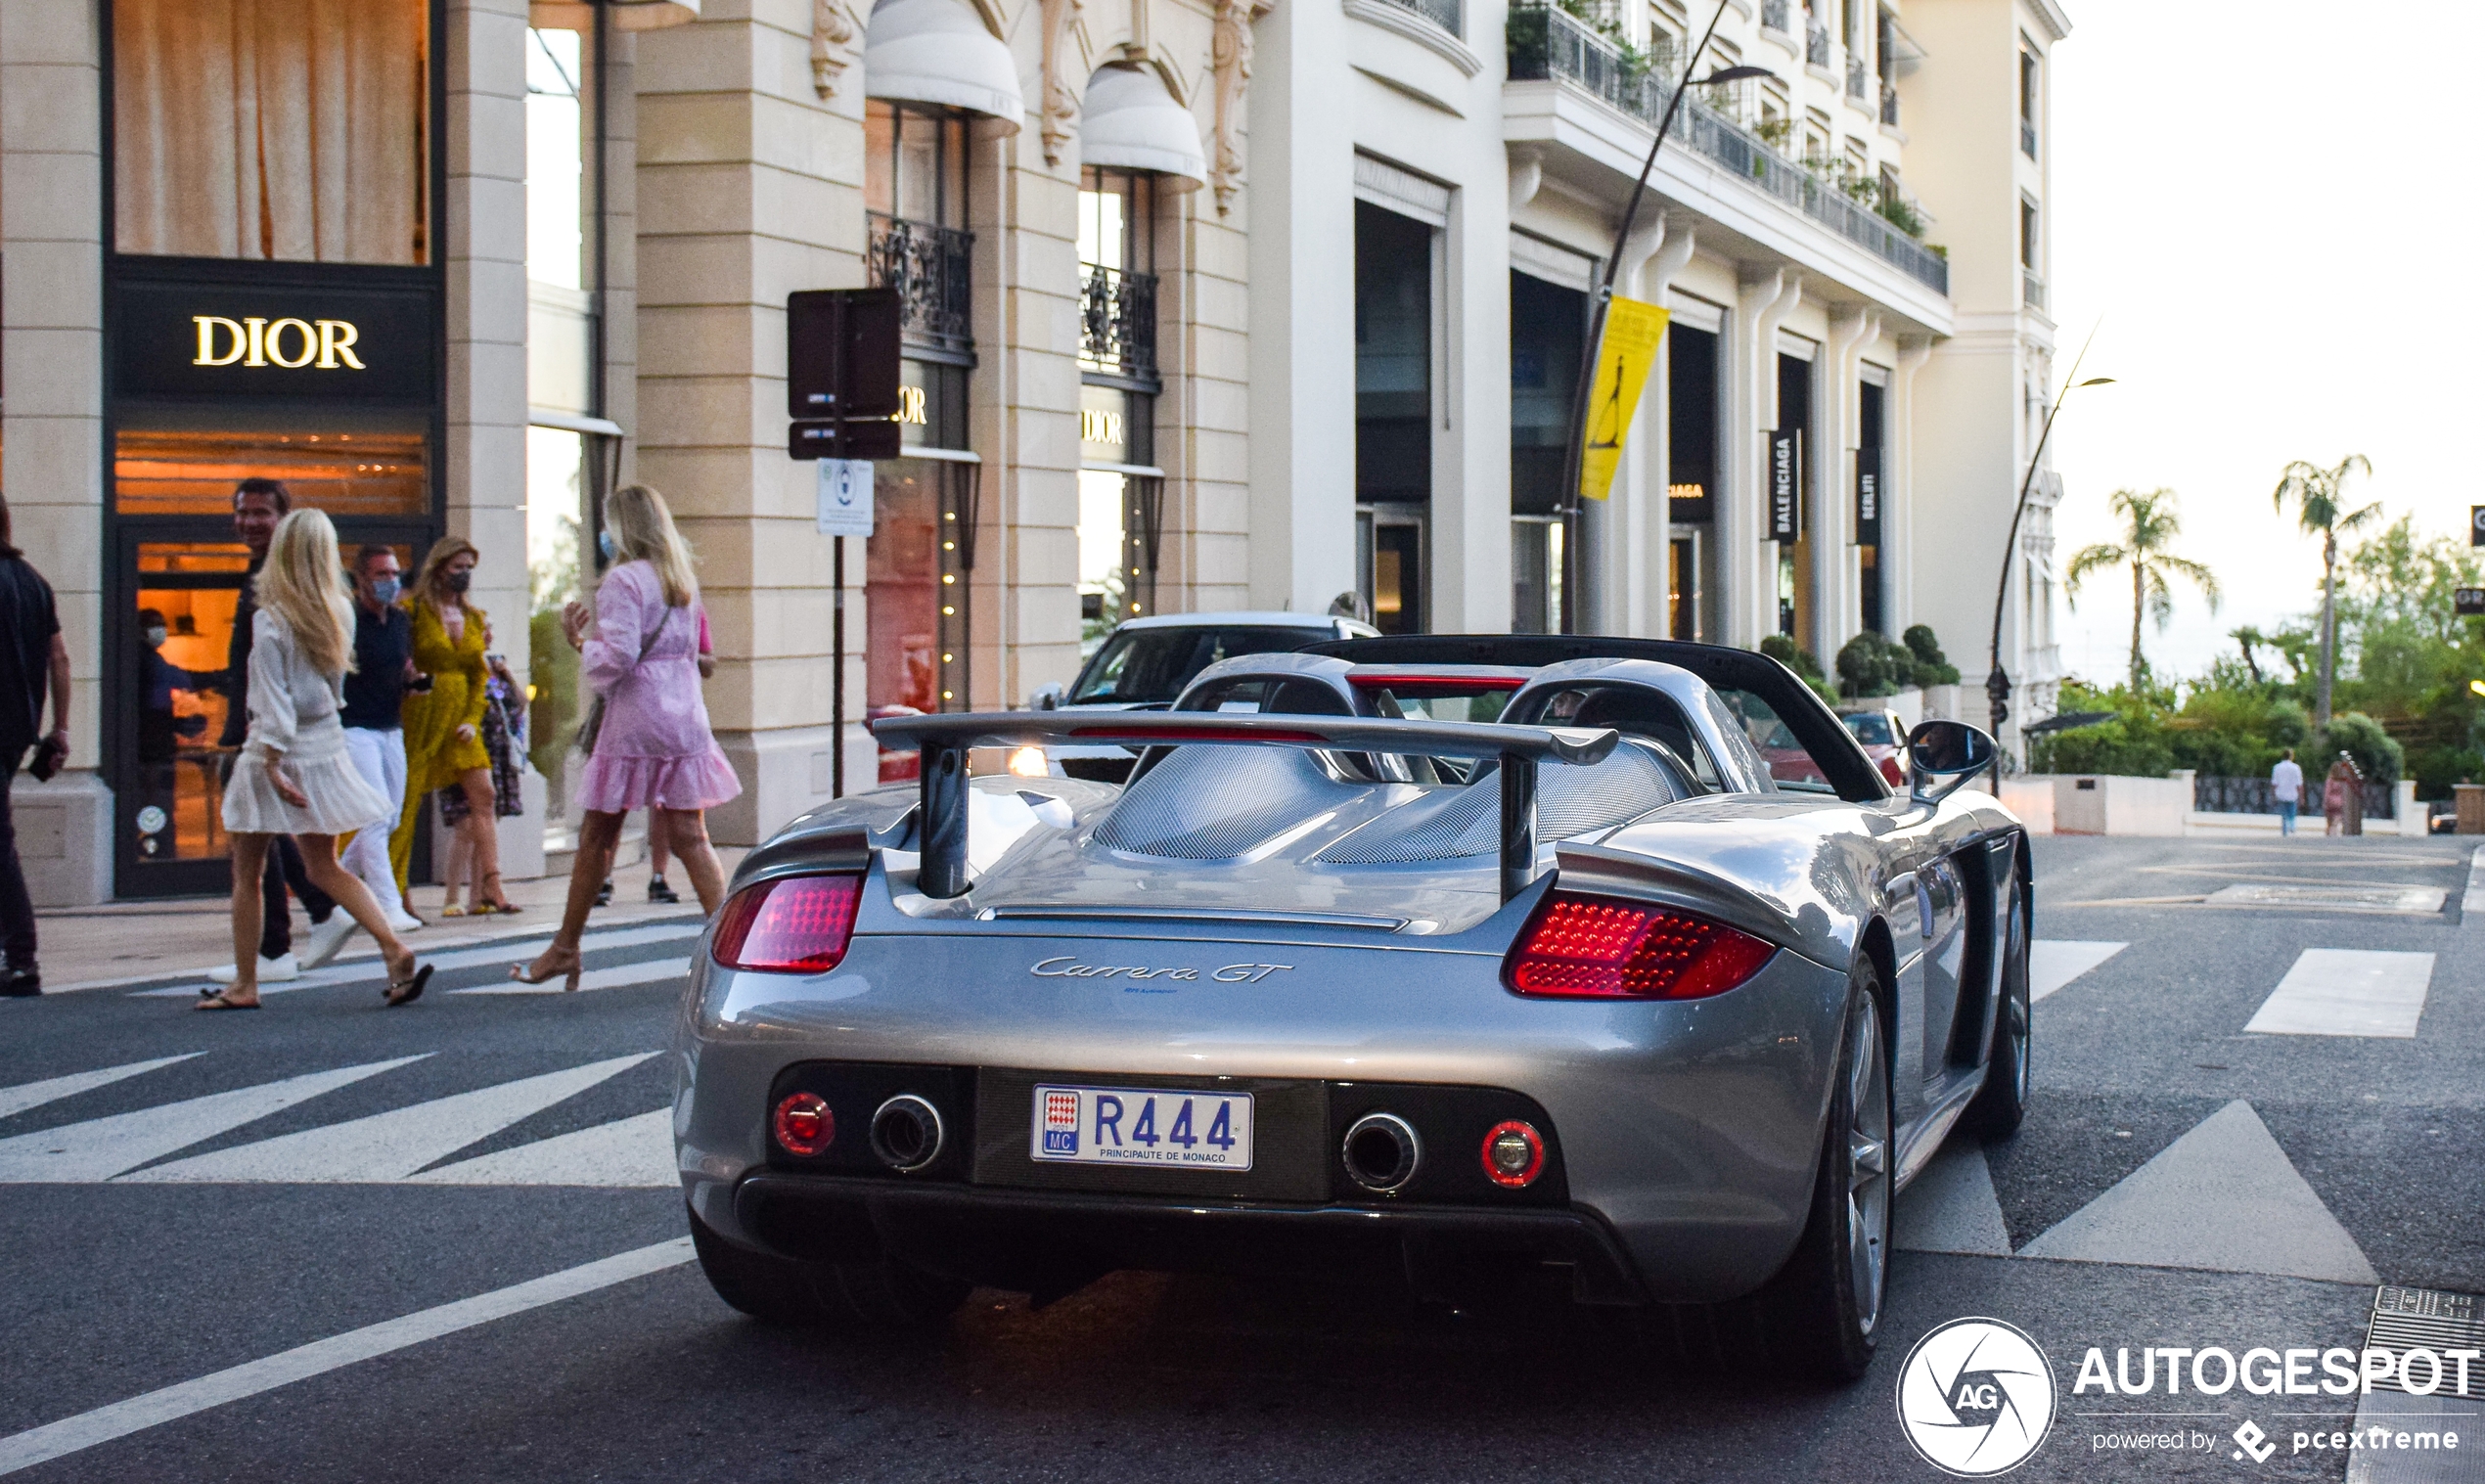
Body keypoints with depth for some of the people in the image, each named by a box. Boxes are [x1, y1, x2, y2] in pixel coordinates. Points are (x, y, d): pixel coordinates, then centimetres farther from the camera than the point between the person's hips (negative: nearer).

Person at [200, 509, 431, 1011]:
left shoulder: (269, 620, -15)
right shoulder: (340, 613, 2)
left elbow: (274, 701, -18)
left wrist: (271, 762, -18)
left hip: (278, 751, -6)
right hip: (327, 746, 6)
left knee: (247, 872, 7)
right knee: (325, 868, 13)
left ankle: (244, 984, 11)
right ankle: (395, 949, -4)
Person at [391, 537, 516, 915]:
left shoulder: (475, 618, 14)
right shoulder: (416, 611, -4)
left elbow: (479, 675, 13)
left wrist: (472, 719, 1)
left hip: (461, 722, 6)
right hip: (421, 715, -6)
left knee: (483, 794, -5)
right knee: (408, 802, -2)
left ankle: (491, 885, -6)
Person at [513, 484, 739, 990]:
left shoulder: (624, 580, -9)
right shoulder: (683, 582, 13)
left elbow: (616, 658, -18)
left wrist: (579, 640, 2)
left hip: (633, 727, -6)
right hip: (685, 721, 6)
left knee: (596, 839, 6)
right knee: (690, 838, 2)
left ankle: (565, 949, 17)